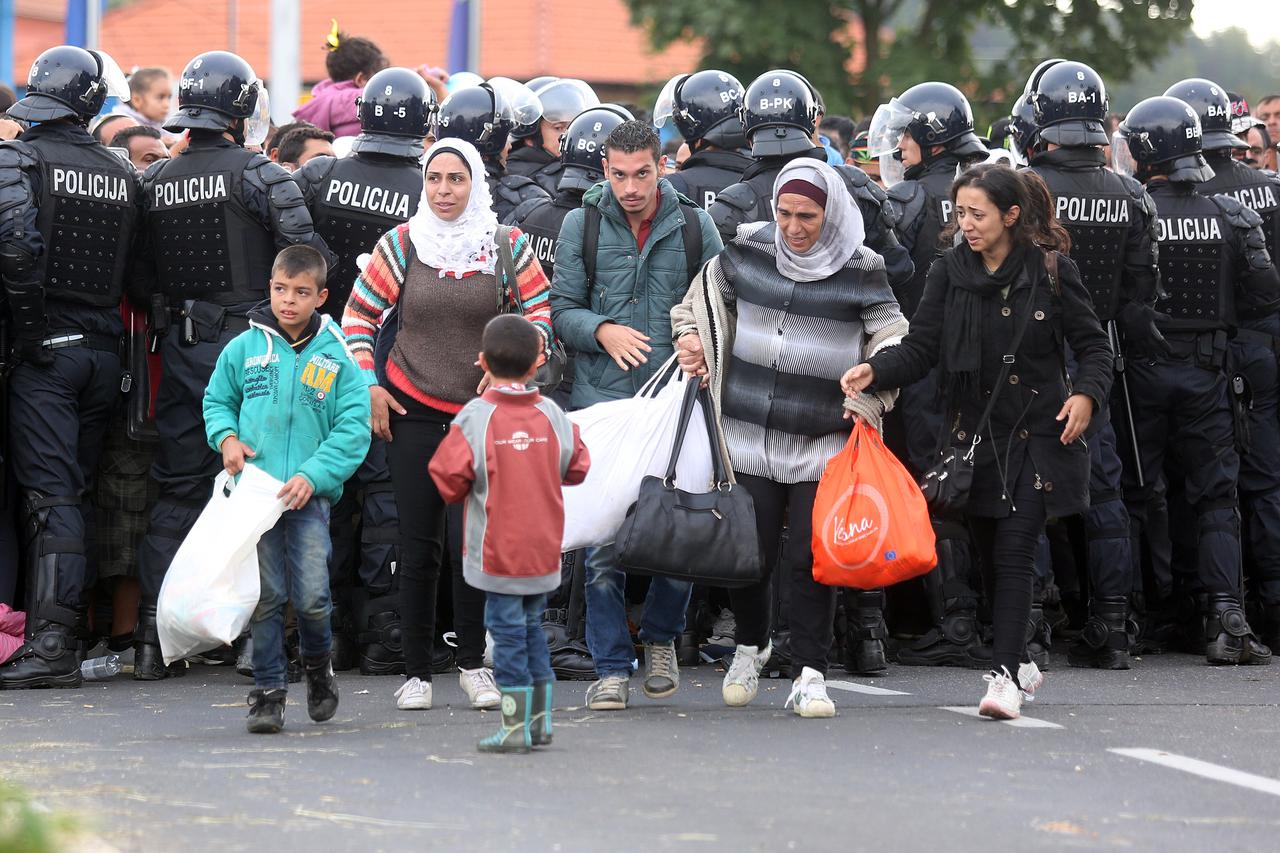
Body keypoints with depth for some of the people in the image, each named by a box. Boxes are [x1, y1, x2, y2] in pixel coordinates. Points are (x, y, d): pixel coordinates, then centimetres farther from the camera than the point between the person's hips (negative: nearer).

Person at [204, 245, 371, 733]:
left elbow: (353, 430, 0)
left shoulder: (337, 358, 3)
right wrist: (226, 437, -2)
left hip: (310, 495, -1)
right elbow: (217, 399, 19)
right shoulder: (244, 348, 7)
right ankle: (268, 692, 8)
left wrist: (313, 475, -12)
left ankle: (318, 665, 21)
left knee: (311, 597, -8)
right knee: (266, 596, -2)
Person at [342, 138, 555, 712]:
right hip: (411, 411, 0)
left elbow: (540, 313, 6)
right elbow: (359, 314, 7)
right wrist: (369, 388, -1)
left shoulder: (508, 246, 1)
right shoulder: (402, 243, 0)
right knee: (417, 544, 2)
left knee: (472, 539, -6)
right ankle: (416, 671, 9)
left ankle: (473, 664, 9)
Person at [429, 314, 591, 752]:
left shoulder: (475, 418, -14)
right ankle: (539, 720, 20)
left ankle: (516, 726, -1)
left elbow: (449, 481, -13)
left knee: (507, 630, 0)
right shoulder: (552, 416, -1)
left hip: (497, 552, -4)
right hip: (543, 552, 4)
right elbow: (577, 469, 10)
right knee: (531, 626, 17)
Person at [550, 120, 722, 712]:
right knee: (604, 541, -5)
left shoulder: (694, 226, 5)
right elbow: (561, 308, 6)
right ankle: (610, 668, 1)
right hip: (602, 402, -1)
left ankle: (661, 640, 27)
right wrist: (602, 330, -12)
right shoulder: (582, 224, 4)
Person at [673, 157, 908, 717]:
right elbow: (699, 300, 21)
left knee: (812, 560, -5)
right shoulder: (746, 255, 4)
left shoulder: (861, 273, -3)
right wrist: (689, 337, 4)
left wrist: (869, 403, -8)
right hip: (749, 440, 2)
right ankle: (751, 645, 30)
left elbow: (893, 347, 4)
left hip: (824, 444, -2)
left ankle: (809, 675, 5)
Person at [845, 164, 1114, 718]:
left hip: (1036, 434, -3)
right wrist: (876, 371, -21)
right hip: (975, 434, 4)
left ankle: (1004, 676, -16)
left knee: (1014, 551, -13)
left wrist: (1087, 393, -14)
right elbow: (920, 349, -3)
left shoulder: (1051, 271, -4)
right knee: (990, 555, 10)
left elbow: (1092, 344, 3)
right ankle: (1020, 662, 29)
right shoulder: (949, 273, 2)